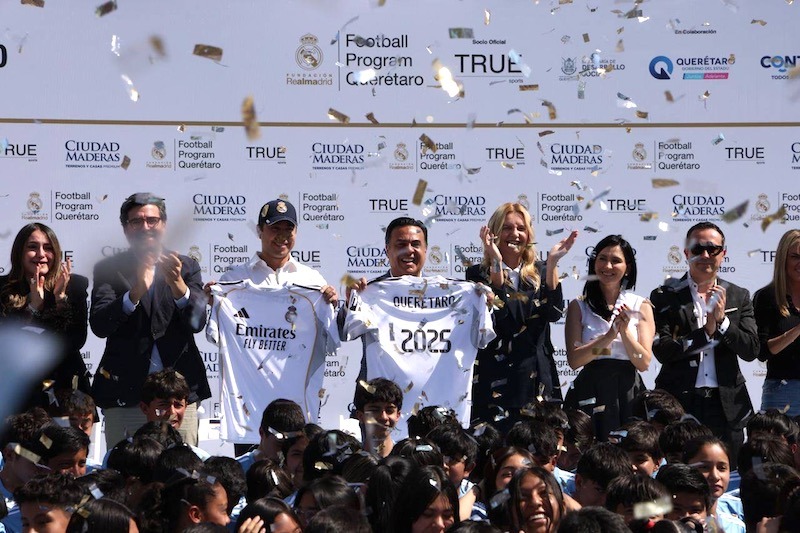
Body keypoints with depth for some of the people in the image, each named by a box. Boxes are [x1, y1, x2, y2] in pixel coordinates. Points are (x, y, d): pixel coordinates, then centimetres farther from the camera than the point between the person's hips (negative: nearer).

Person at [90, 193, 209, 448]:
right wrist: (135, 292, -26)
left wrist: (177, 283, -23)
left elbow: (197, 321, -4)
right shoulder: (109, 269, 6)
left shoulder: (186, 267, 10)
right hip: (125, 394, -1)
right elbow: (99, 325, -9)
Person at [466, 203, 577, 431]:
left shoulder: (540, 272, 12)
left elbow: (554, 313, -4)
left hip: (537, 382, 3)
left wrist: (552, 263, -11)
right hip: (495, 383, -3)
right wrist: (496, 263, -17)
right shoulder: (479, 274, 3)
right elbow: (495, 317, -14)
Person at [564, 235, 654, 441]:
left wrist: (625, 331, -14)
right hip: (591, 392, 0)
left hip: (628, 394, 0)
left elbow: (644, 363, 1)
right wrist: (609, 336, -15)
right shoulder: (579, 306, 7)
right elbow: (574, 360, -4)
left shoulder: (641, 306, 8)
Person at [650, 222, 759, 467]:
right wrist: (706, 332, -14)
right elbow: (662, 351, -7)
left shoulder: (738, 296, 12)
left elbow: (751, 350, 3)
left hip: (726, 405, 3)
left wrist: (722, 321, -10)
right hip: (679, 401, -2)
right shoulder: (665, 296, 3)